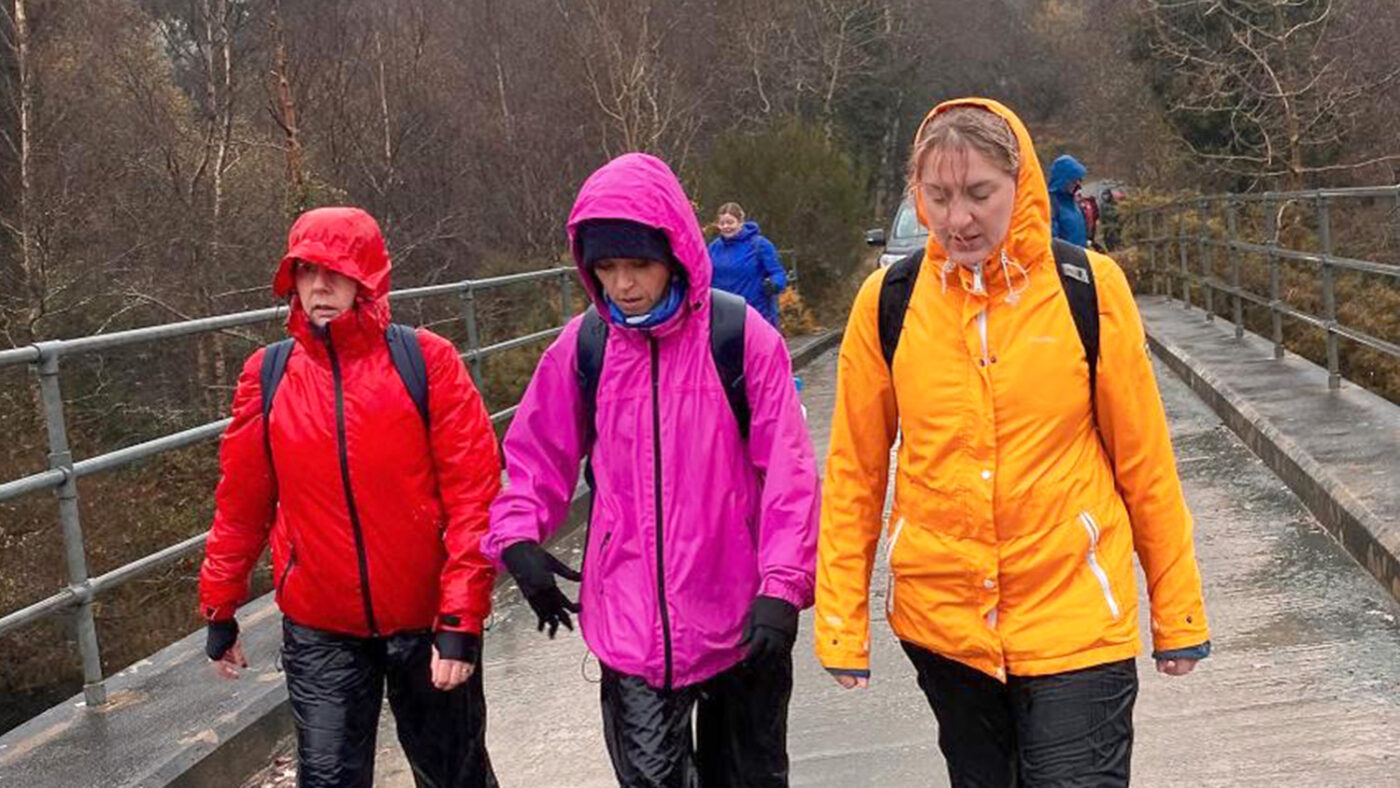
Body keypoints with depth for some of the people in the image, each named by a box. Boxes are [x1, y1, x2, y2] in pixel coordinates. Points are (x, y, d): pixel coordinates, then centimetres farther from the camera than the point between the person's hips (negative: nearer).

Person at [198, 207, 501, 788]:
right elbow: (241, 506, 8)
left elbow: (472, 493, -12)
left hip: (426, 622, -1)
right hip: (320, 633, 1)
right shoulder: (267, 376, -1)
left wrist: (462, 617, -16)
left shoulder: (427, 361, -9)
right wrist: (219, 610, 12)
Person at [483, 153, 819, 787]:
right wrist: (518, 538, -5)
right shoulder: (582, 346, -2)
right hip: (631, 620, 1)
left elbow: (788, 472, -9)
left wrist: (782, 587, -14)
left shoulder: (742, 336, -10)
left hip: (742, 618, -1)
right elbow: (536, 457, 10)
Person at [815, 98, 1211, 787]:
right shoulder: (887, 301, -4)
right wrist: (842, 624, 1)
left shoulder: (1089, 288, -7)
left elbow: (1143, 459, -1)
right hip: (940, 619, 2)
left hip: (1074, 619, -2)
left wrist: (1178, 614, 4)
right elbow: (854, 472, 1)